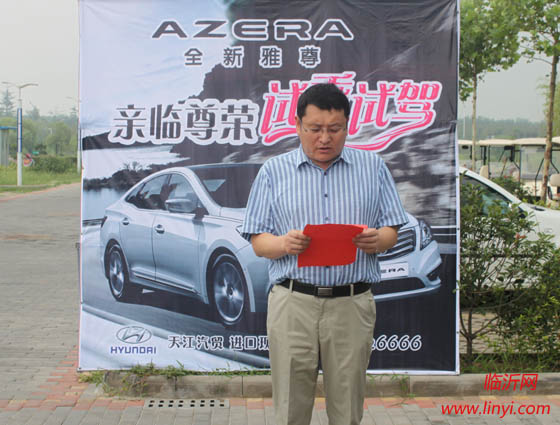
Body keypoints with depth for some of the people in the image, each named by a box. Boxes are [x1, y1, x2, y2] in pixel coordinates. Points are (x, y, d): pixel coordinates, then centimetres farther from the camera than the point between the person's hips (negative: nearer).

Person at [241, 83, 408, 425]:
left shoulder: (373, 167, 12)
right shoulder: (273, 171, 9)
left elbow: (392, 232, 11)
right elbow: (258, 242, 6)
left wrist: (376, 240, -13)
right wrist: (284, 243, -16)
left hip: (353, 304, 1)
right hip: (293, 303, 0)